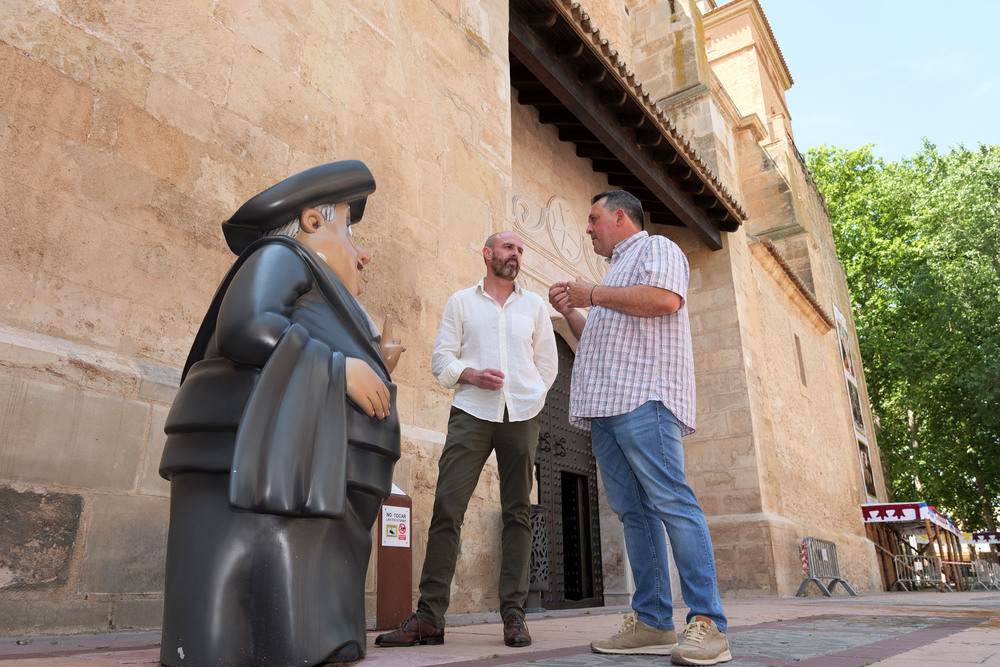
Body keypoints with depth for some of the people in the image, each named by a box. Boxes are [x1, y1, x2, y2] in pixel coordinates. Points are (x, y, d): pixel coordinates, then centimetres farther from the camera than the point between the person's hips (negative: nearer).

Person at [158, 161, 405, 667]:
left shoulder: (320, 304, 32)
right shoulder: (282, 255, 5)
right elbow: (244, 328, -17)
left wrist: (375, 368, 20)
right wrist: (340, 368, -13)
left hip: (306, 498, 10)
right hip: (257, 479, -10)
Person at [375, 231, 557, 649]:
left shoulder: (534, 305, 18)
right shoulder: (461, 302, 14)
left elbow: (548, 363, 19)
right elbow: (441, 359, 7)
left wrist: (529, 399, 9)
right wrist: (471, 375, -10)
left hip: (521, 415, 2)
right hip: (471, 413, -1)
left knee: (517, 512, 0)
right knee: (447, 506, -10)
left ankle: (513, 613, 7)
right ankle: (429, 617, -6)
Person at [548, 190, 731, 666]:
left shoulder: (656, 248, 7)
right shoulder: (616, 273, 33)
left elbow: (665, 298, -15)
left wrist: (594, 295, -6)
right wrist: (570, 311, 20)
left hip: (642, 396, -9)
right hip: (604, 404, 9)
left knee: (671, 502, -14)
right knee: (633, 511, 3)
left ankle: (707, 623, -13)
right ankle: (652, 622, 6)